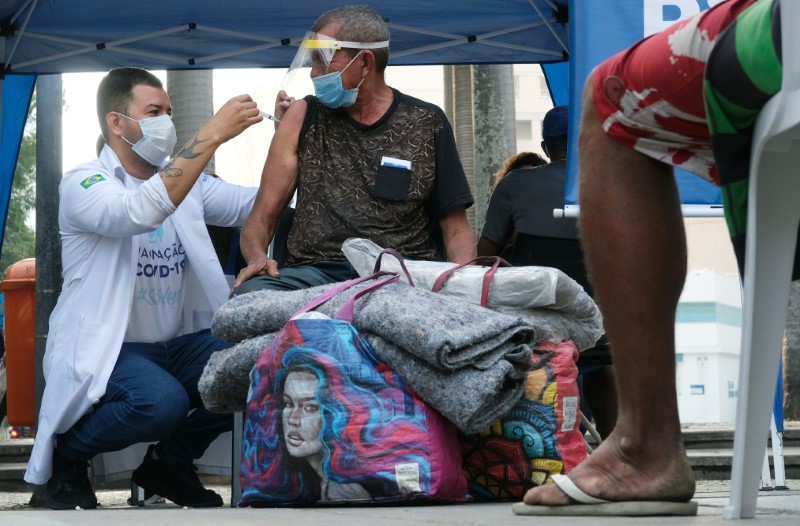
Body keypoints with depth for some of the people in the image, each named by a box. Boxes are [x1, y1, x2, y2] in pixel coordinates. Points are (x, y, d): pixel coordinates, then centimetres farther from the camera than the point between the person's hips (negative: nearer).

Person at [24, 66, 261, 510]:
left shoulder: (183, 179, 12)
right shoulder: (83, 184, -10)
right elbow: (141, 211, -31)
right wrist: (212, 134, -32)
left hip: (179, 343, 7)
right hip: (106, 349, -7)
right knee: (162, 401, -36)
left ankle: (169, 460, 9)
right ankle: (62, 456, -4)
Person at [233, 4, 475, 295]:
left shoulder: (426, 124, 10)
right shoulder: (303, 117, 12)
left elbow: (456, 229, 11)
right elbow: (261, 218, 12)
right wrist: (257, 258, -13)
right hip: (315, 273, 2)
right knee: (249, 293, -33)